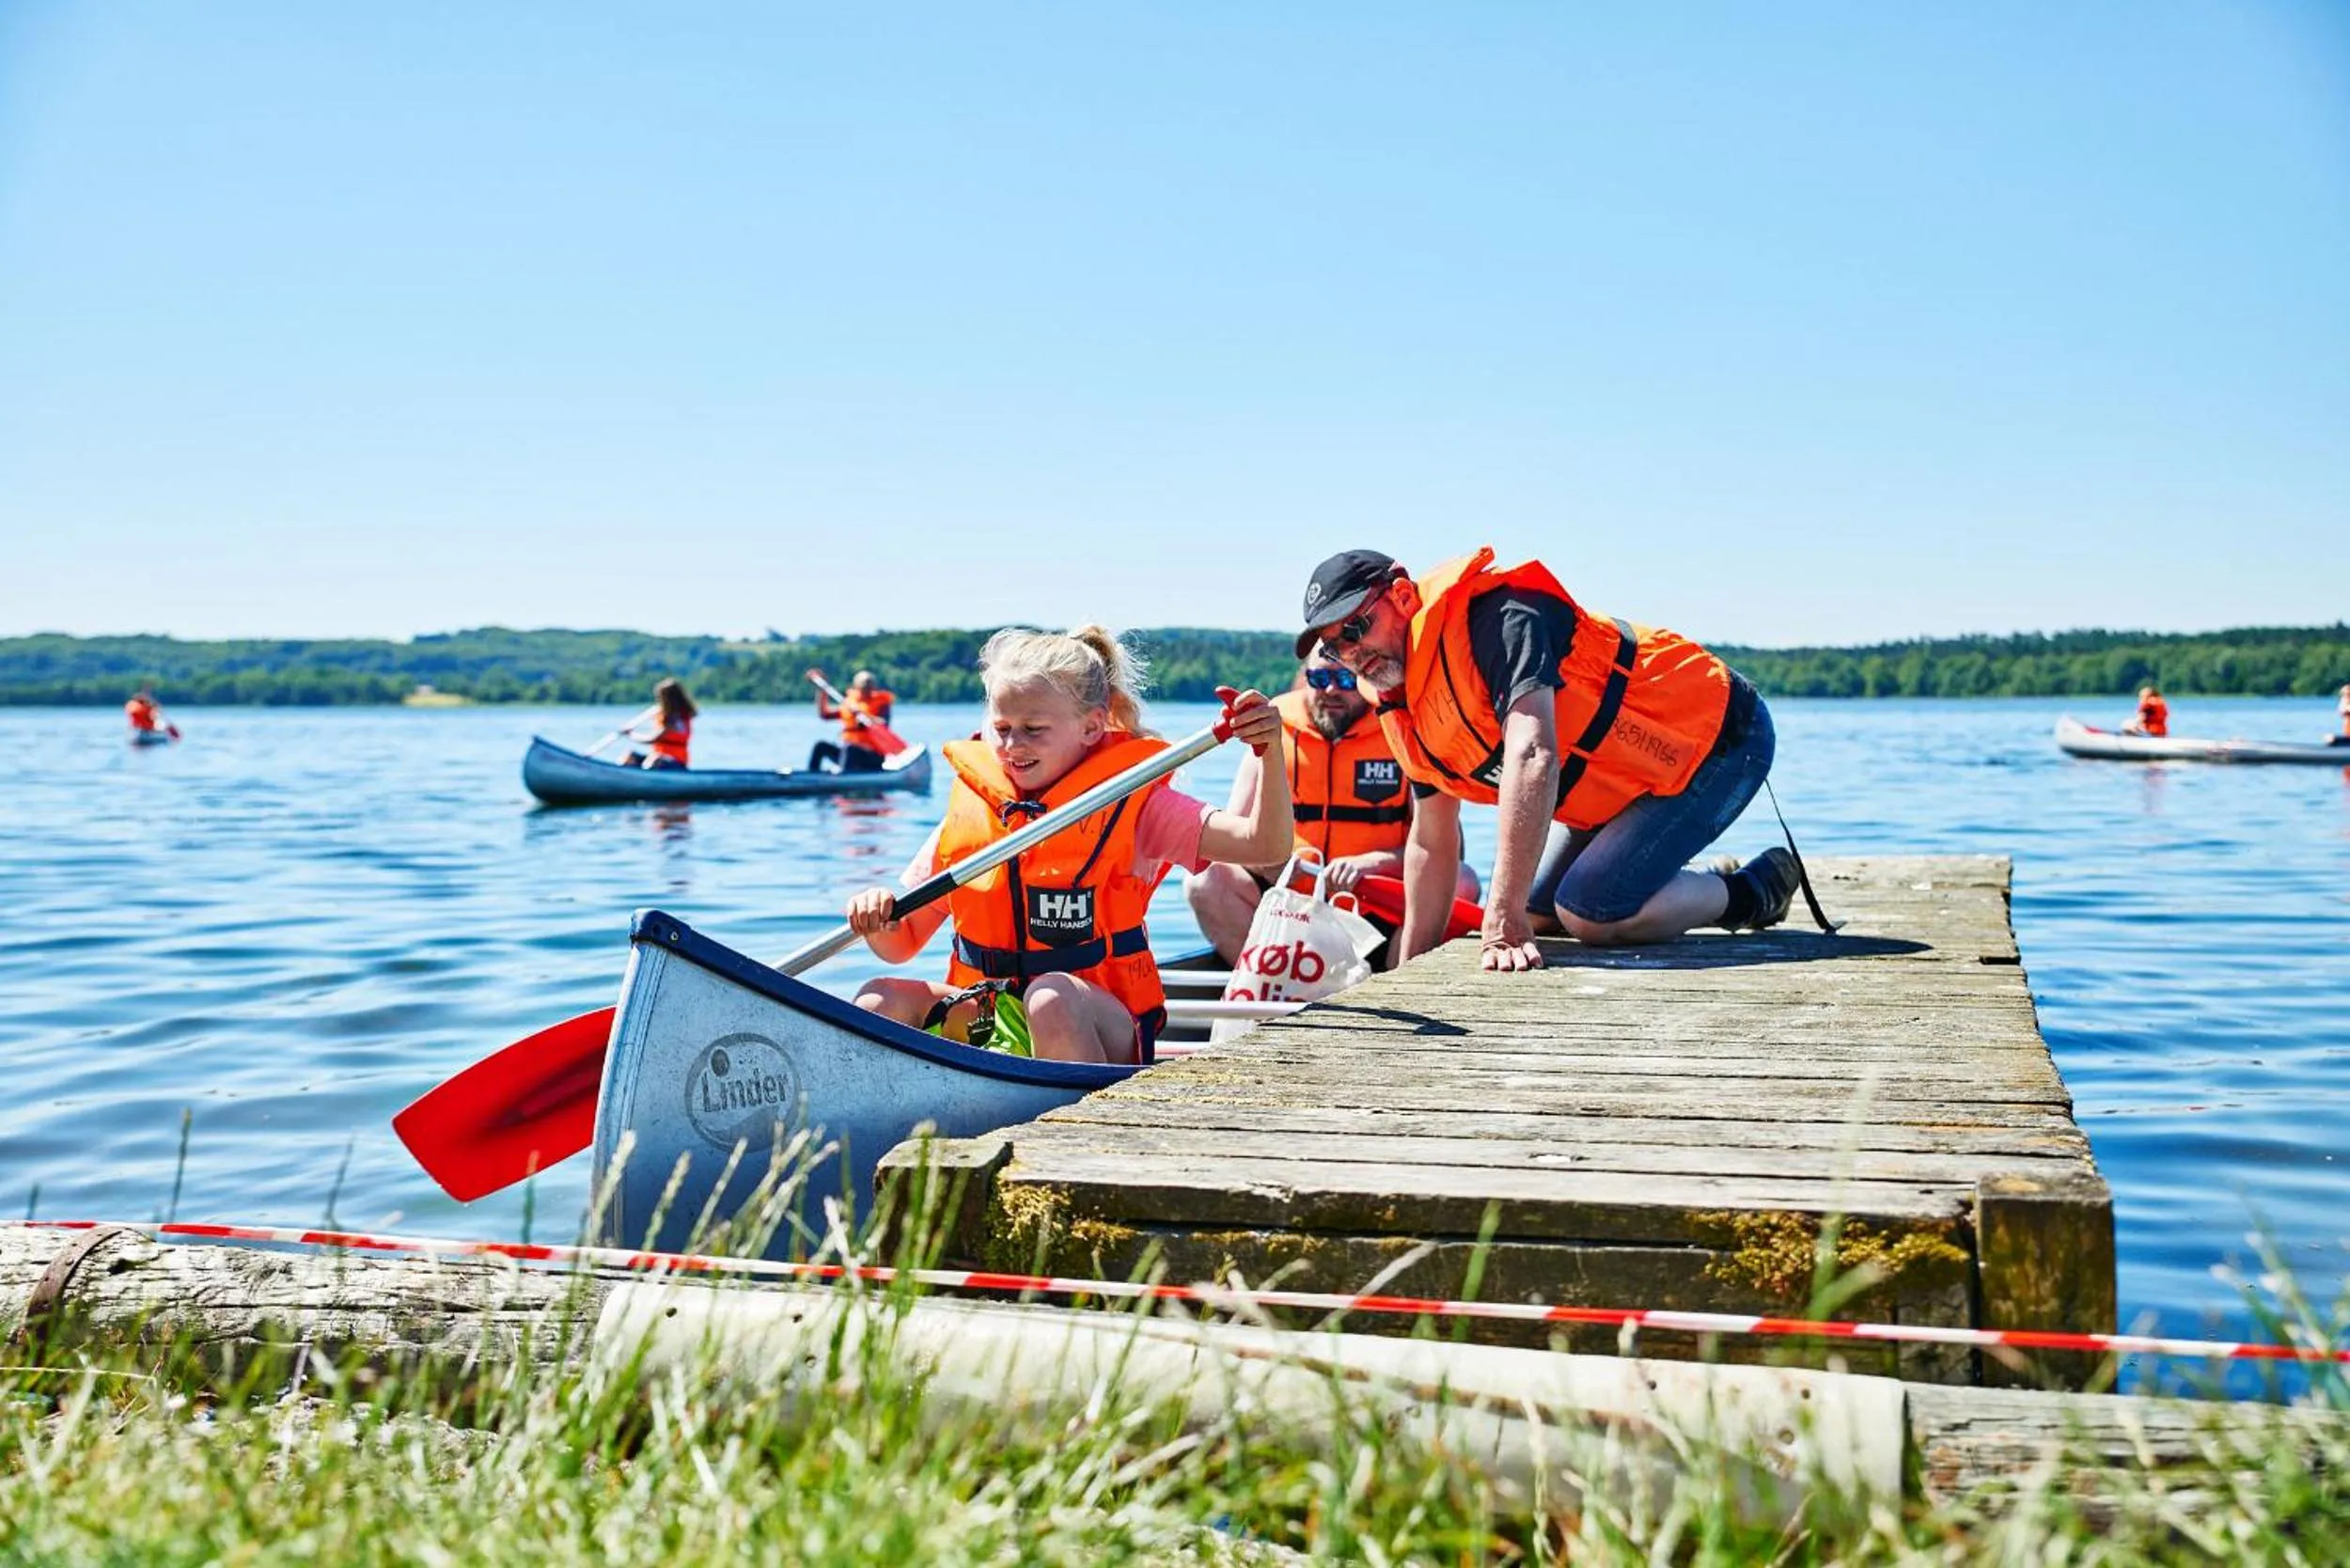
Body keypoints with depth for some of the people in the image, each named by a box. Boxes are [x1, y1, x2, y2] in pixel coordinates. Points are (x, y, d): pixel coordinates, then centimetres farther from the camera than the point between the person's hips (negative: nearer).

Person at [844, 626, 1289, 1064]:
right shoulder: (969, 810, 6)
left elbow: (1265, 846, -12)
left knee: (1052, 996, -35)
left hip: (1094, 1025, -3)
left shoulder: (1130, 803, -2)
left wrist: (1269, 751, -27)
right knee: (880, 1000, -18)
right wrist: (876, 920, -12)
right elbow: (900, 945, 11)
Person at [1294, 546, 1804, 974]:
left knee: (1591, 914, -21)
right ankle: (1712, 885, 27)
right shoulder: (1409, 712, 1)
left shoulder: (1494, 615, -28)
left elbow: (1532, 756, -40)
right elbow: (1432, 842, 10)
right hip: (1627, 780, 10)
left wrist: (1503, 919, -44)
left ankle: (1753, 892, 4)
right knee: (1537, 910, 9)